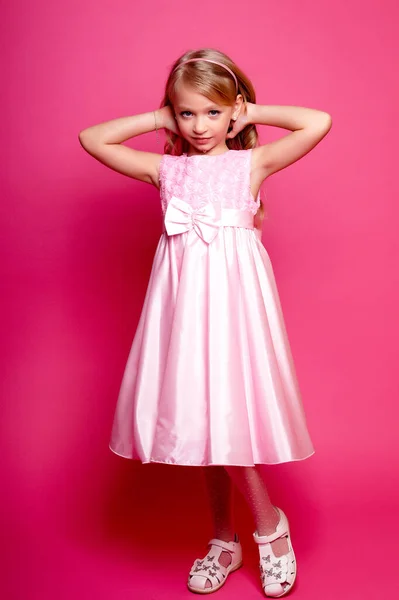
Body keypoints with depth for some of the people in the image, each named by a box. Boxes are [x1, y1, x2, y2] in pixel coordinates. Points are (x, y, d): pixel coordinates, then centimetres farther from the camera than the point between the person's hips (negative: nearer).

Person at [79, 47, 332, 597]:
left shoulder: (251, 162, 4)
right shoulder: (165, 169, 11)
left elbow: (320, 122, -6)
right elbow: (91, 139, 14)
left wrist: (257, 113, 5)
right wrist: (156, 119, 12)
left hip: (233, 290, -3)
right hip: (184, 293, 4)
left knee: (225, 415, -8)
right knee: (199, 422, 8)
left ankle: (269, 524, 17)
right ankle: (223, 541, 26)